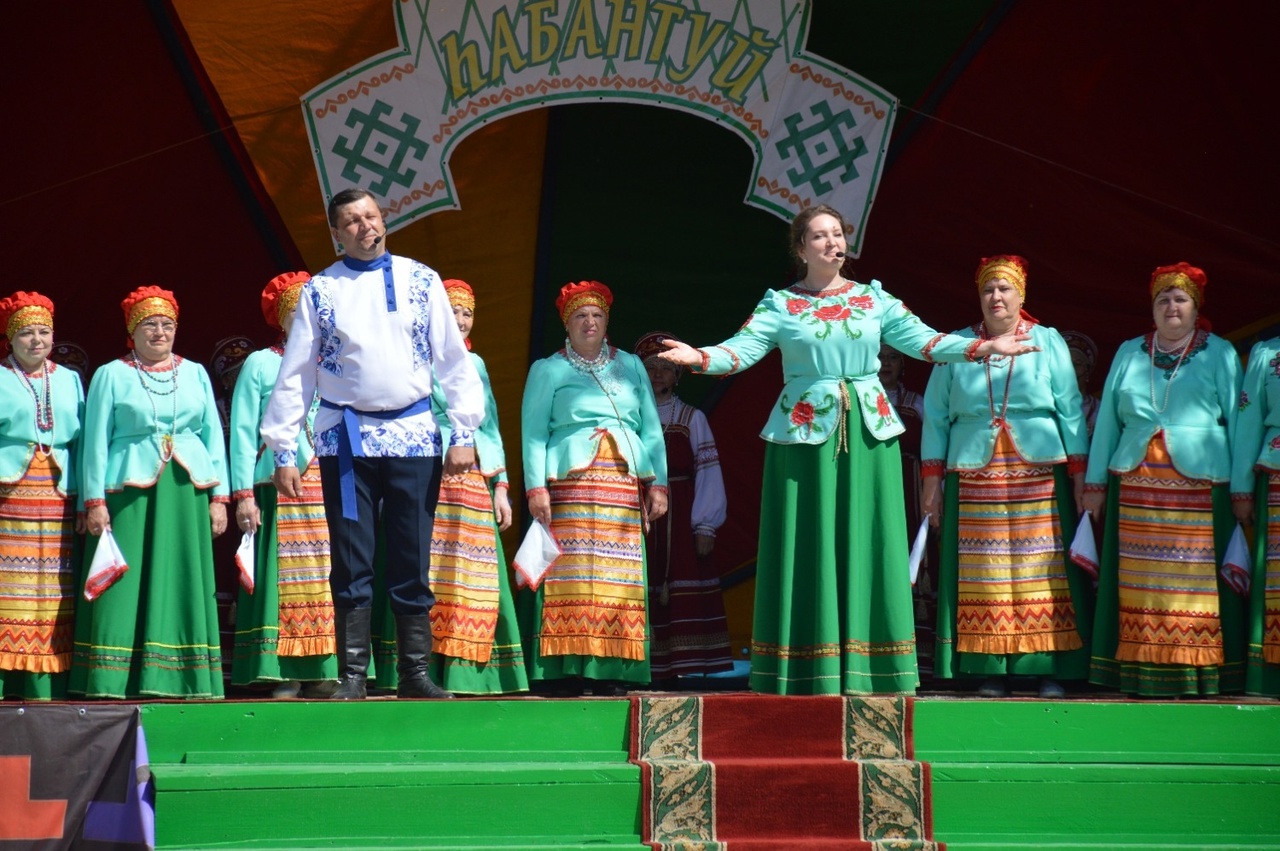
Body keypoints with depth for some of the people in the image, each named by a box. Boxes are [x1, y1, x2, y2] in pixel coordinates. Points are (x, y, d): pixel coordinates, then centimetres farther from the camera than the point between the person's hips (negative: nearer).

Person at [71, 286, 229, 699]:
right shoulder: (110, 375, 6)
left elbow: (214, 436, 13)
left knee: (182, 585, 1)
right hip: (129, 493, -3)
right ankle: (112, 682, -7)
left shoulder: (195, 373, 14)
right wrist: (94, 500, -6)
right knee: (124, 586, -7)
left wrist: (219, 495, 5)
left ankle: (180, 678, 4)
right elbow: (96, 441, 2)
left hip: (186, 492, 3)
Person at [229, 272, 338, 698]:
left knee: (329, 580, -3)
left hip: (329, 487, 3)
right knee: (283, 579, -8)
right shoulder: (259, 365, 9)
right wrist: (243, 494, -6)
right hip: (278, 486, -3)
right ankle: (285, 676, -7)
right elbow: (242, 431, 4)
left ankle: (322, 673, -1)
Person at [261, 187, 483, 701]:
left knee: (412, 562, 3)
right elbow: (294, 374, 4)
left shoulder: (421, 281, 6)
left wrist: (464, 432, -2)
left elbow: (454, 360, 6)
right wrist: (283, 450, -1)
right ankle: (352, 676, 5)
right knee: (352, 562, -1)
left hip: (413, 435, 1)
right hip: (346, 439, 0)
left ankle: (415, 674, 9)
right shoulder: (321, 291, 5)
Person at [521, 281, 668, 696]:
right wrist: (535, 486, -8)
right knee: (571, 575, -11)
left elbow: (651, 428, 17)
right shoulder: (548, 370, 11)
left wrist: (657, 483, 8)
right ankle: (565, 670, -11)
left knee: (619, 578, -3)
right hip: (570, 486, -3)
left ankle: (611, 673, -3)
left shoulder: (630, 366, 19)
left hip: (624, 486, 3)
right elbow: (533, 432, 4)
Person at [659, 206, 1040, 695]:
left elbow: (921, 339, 5)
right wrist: (700, 357, -25)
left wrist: (984, 347, -5)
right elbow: (743, 348, -6)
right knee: (809, 545, -2)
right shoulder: (780, 305, 4)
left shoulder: (873, 299, 11)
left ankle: (867, 667, 4)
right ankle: (809, 670, 2)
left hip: (868, 432, 2)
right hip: (805, 429, -2)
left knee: (866, 540, 0)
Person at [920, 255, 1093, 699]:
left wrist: (1079, 473, -1)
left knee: (1040, 571, -4)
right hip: (974, 479, 1)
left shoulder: (1049, 342, 9)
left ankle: (1050, 668, -4)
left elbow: (1071, 410, 6)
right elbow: (936, 415, 11)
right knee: (984, 574, -3)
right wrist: (933, 478, 5)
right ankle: (992, 671, -1)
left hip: (1039, 475, -1)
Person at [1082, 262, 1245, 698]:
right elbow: (1108, 420, 17)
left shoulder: (1219, 355, 9)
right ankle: (1143, 672, 1)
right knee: (1140, 580, -1)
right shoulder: (1129, 353, 17)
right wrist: (1095, 482, 11)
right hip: (1137, 484, 3)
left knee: (1198, 578, -5)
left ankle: (1202, 674, -3)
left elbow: (1239, 420, 5)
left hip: (1201, 485, -3)